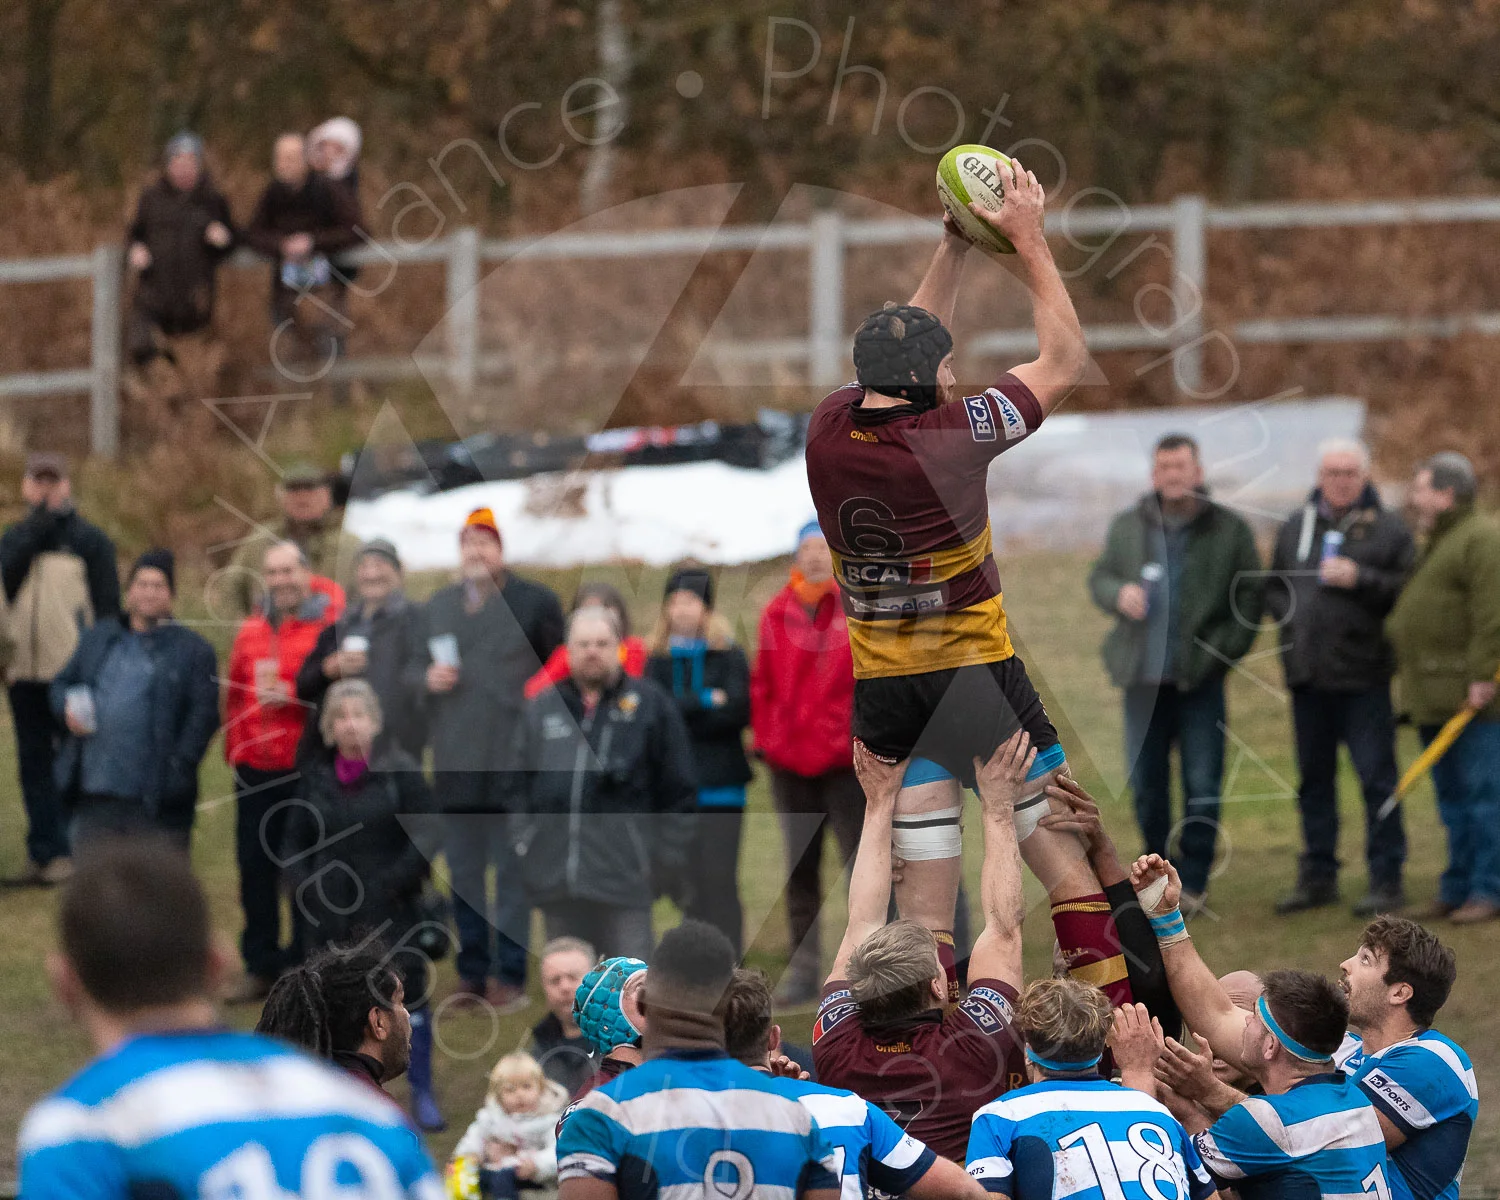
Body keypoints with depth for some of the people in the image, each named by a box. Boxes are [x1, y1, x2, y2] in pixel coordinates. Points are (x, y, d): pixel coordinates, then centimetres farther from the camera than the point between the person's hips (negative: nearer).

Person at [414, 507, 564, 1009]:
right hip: (456, 764, 5)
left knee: (512, 870, -2)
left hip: (512, 761, -5)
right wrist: (427, 677, -5)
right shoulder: (437, 606, 15)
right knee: (463, 873, 9)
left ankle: (510, 976, 1)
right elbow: (413, 666, 18)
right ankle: (473, 972, 17)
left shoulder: (535, 602, -1)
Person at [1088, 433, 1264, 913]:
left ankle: (1194, 882, 6)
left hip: (1200, 676, -3)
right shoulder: (1128, 527, 8)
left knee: (1202, 784, -3)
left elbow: (1251, 593, 3)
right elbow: (1098, 578, 16)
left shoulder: (1229, 530, 0)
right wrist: (1118, 594, -7)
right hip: (1143, 676, 3)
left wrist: (1227, 646, -7)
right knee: (1146, 782, 7)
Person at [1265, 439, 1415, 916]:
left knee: (1377, 778, -5)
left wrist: (1360, 580, -18)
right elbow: (1273, 589, 20)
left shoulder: (1388, 529, -1)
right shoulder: (1296, 527, 12)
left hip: (1363, 677, -5)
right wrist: (1291, 614, 1)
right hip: (1308, 676, 5)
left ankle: (1386, 880, 0)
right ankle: (1318, 875, 20)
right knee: (1314, 779, 11)